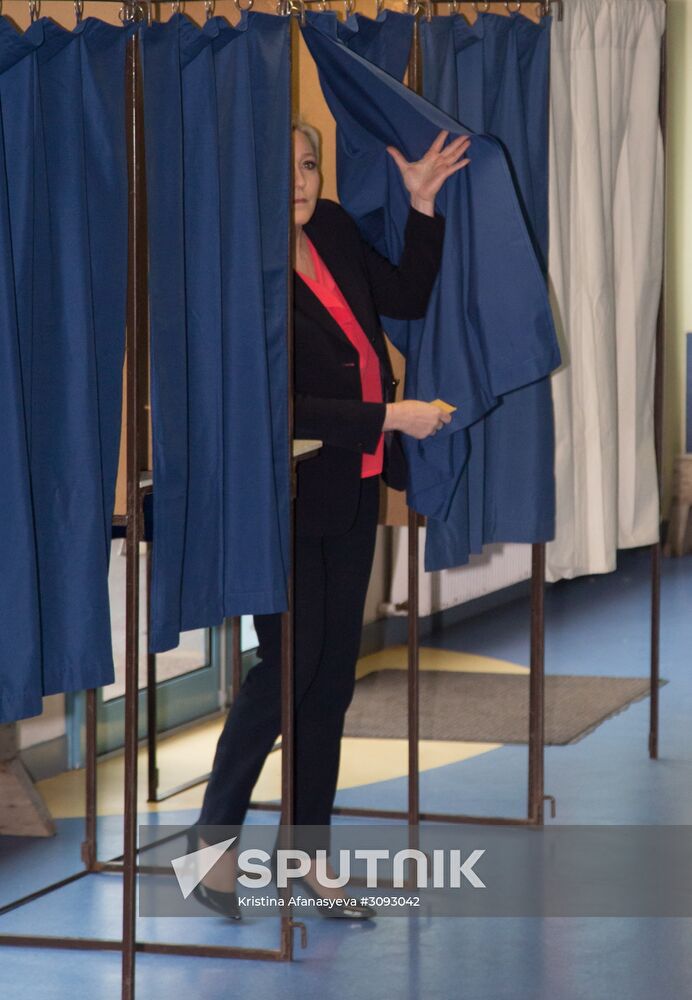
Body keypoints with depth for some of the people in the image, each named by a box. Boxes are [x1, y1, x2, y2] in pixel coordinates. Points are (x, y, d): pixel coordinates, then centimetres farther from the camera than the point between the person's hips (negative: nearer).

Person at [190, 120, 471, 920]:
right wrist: (389, 418, -19)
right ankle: (214, 845, 10)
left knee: (334, 670, 10)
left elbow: (407, 299, 13)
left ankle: (306, 851, 19)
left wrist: (422, 206, 2)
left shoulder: (334, 232, 3)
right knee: (289, 664, -5)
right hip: (286, 495, -8)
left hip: (353, 493, 8)